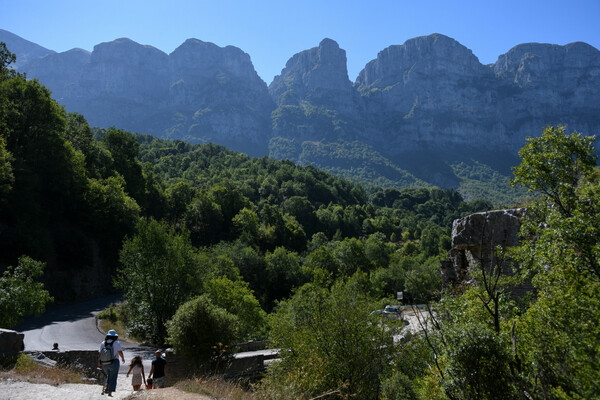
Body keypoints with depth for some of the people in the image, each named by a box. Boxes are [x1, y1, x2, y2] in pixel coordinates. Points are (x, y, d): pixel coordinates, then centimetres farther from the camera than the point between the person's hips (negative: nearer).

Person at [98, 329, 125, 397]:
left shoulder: (103, 343, 8)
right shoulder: (116, 343, -4)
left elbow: (100, 353, -1)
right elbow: (120, 352, -11)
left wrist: (99, 361, -6)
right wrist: (123, 358, 4)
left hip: (104, 363, 4)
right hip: (114, 362, -4)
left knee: (109, 375, 24)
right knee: (113, 378, 4)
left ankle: (107, 388, 7)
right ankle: (110, 392, -3)